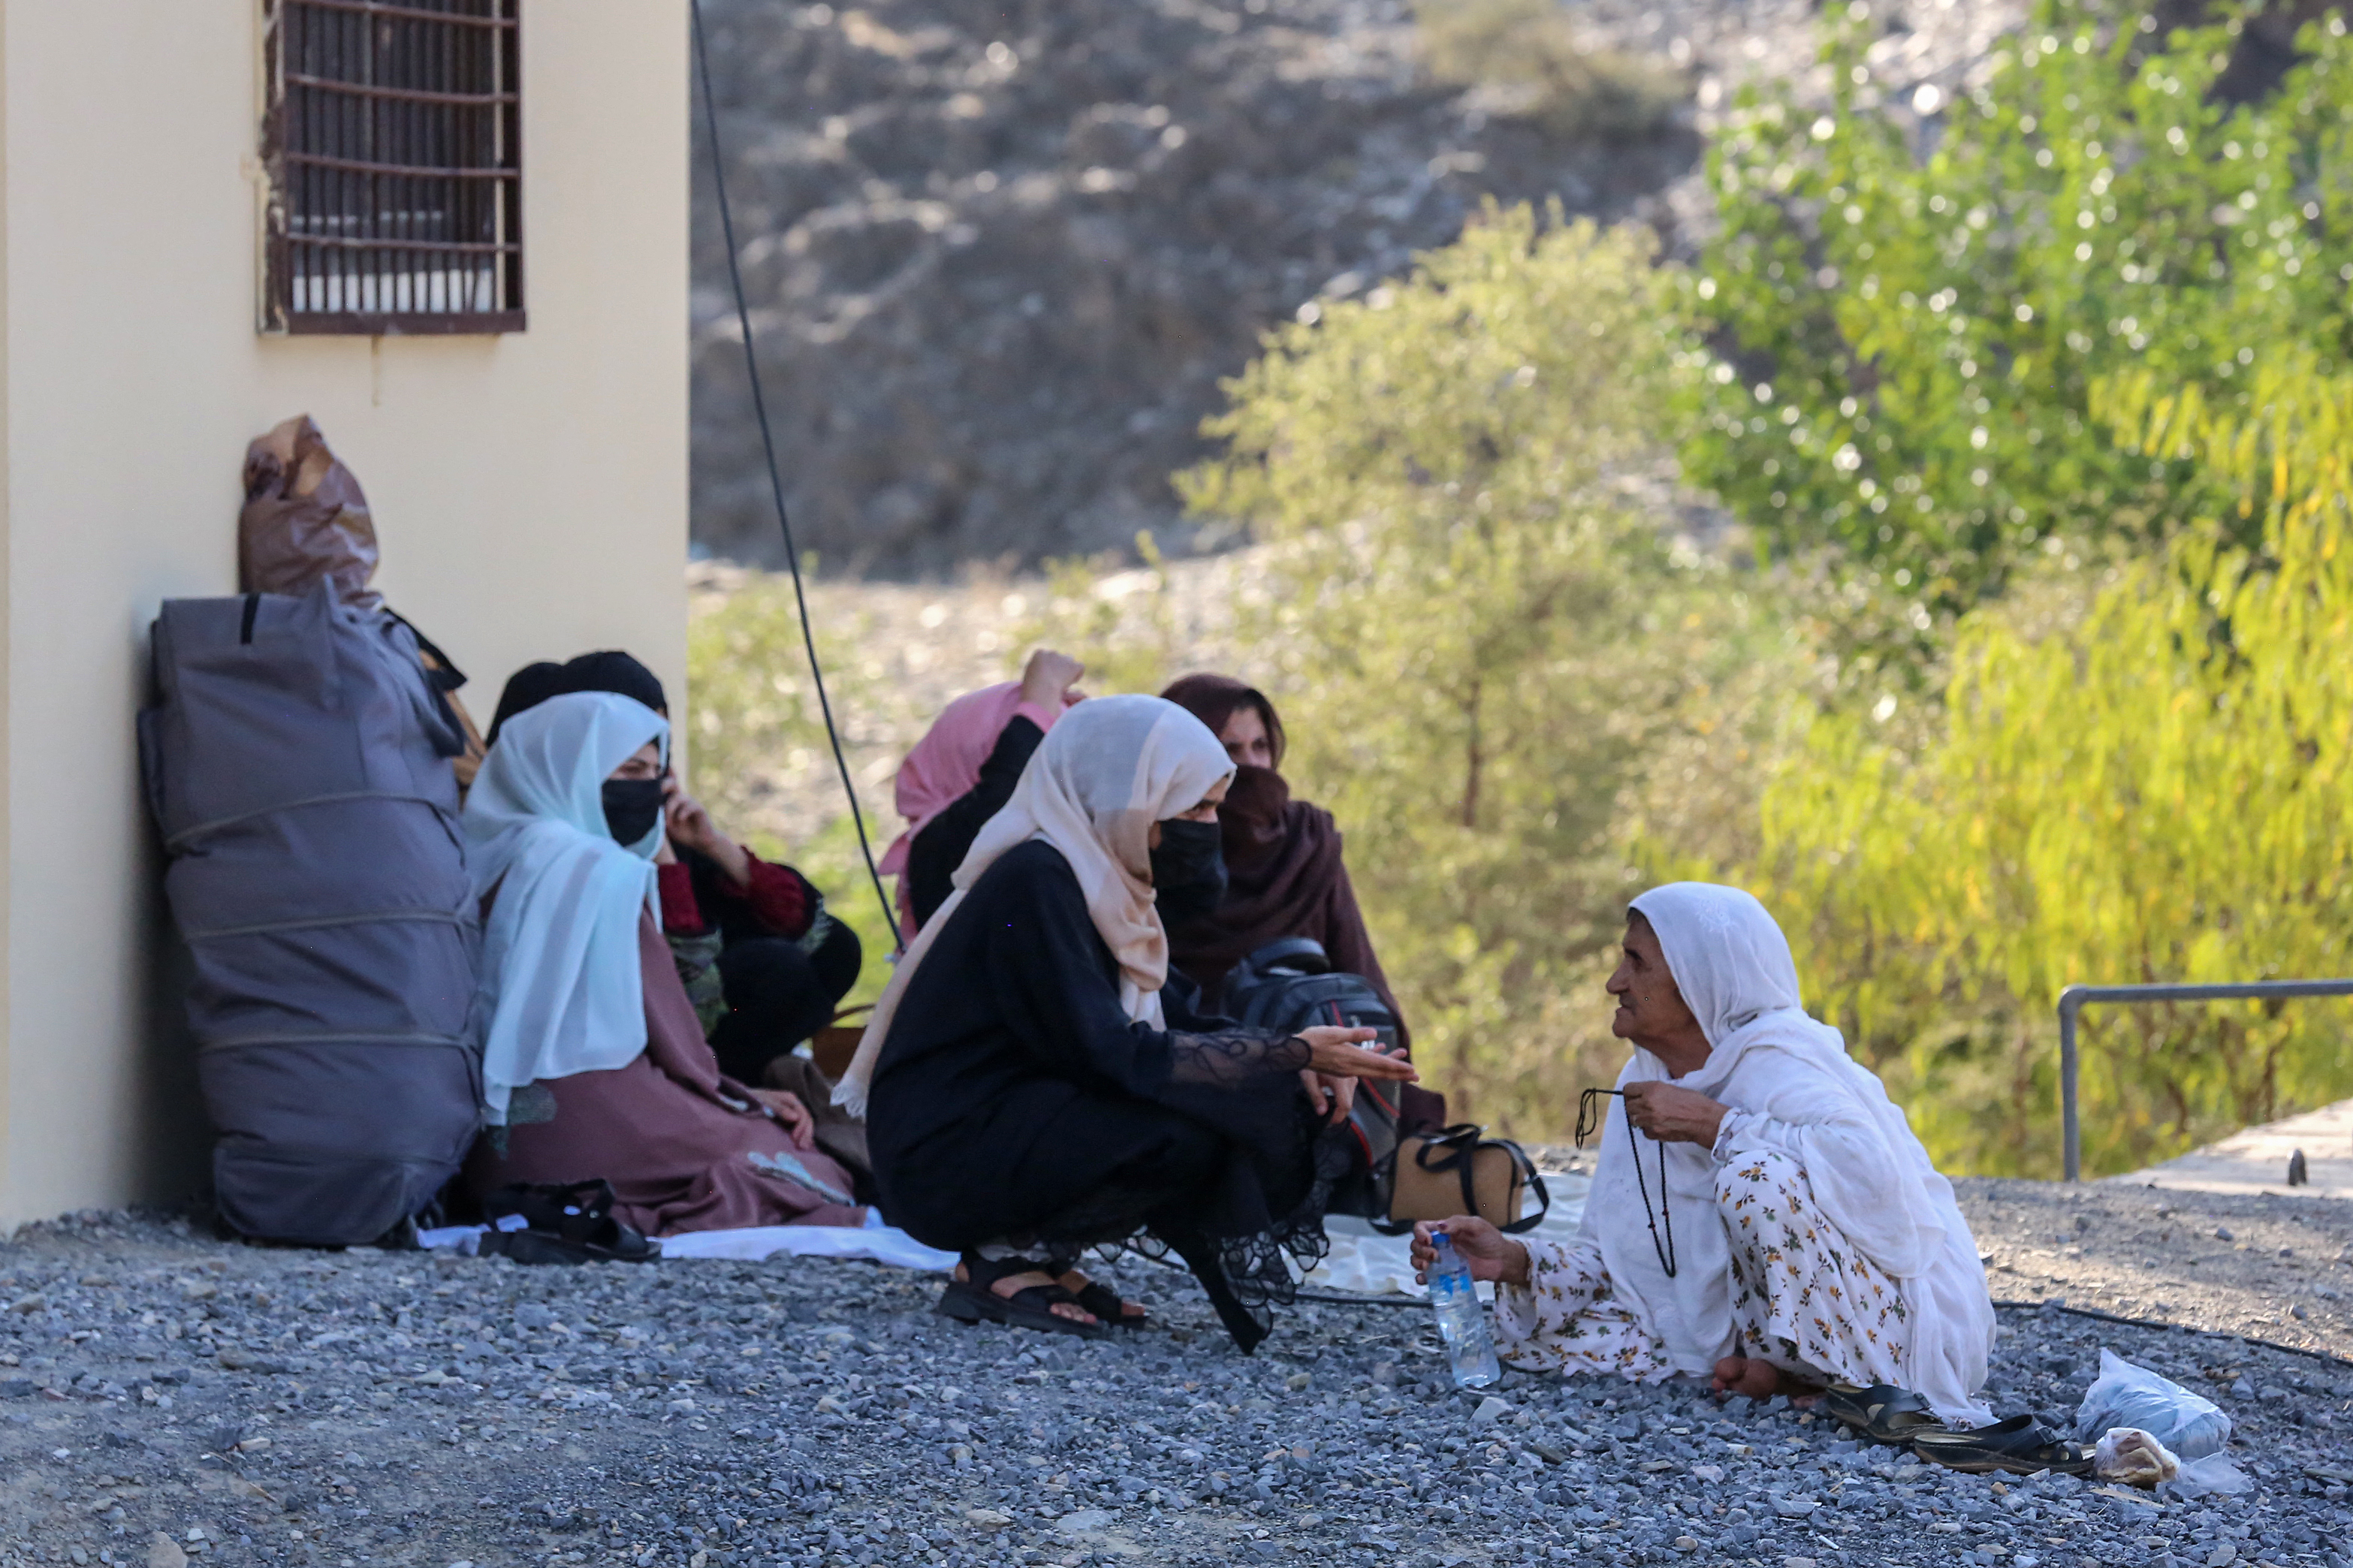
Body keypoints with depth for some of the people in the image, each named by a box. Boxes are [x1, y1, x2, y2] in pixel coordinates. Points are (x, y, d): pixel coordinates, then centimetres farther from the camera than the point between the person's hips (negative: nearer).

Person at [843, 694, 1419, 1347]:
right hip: (944, 1159, -10)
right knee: (1197, 1131, -25)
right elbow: (1109, 1055, -23)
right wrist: (1293, 1054, -20)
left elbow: (1165, 1023, 13)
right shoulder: (1034, 880, -18)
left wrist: (1294, 1059, -4)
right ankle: (1003, 1263, -10)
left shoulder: (1094, 876, 11)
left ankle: (1035, 1252, 3)